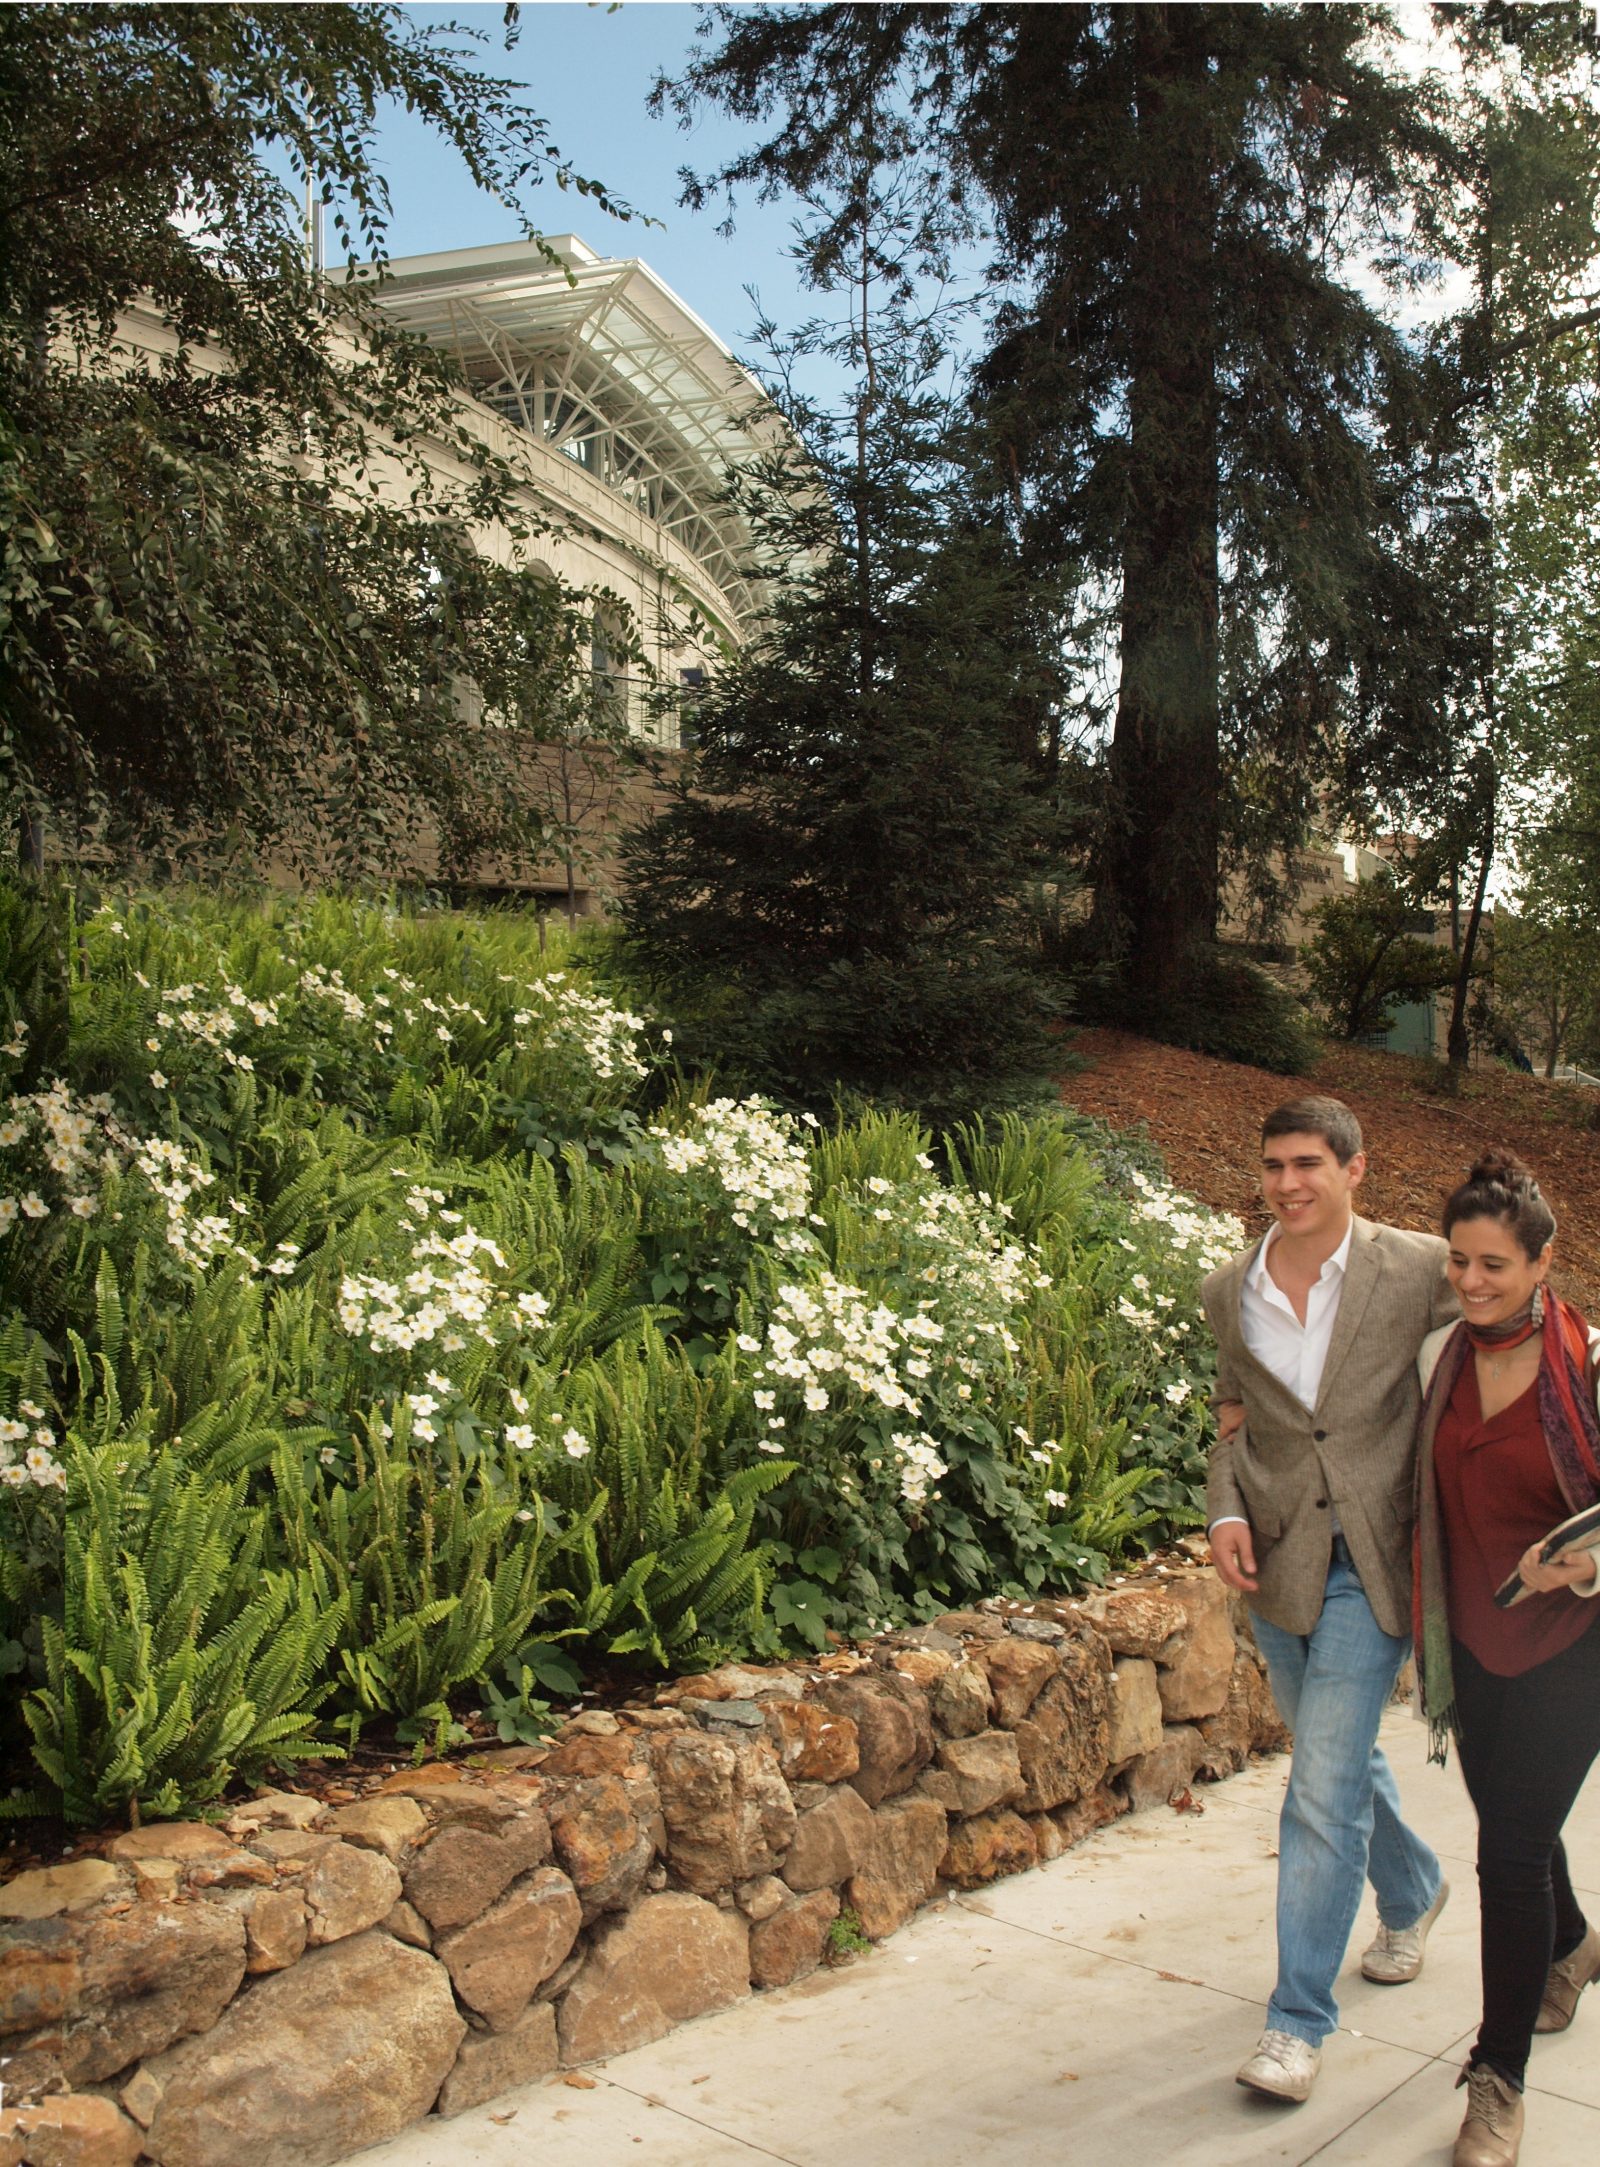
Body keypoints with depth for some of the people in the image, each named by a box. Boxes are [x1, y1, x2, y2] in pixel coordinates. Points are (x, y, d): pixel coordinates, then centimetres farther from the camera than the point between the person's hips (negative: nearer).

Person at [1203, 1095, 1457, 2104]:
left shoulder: (1420, 1270, -10)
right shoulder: (1231, 1291, 2)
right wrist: (1227, 1512, -4)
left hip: (1373, 1562, -4)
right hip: (1279, 1561, 5)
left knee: (1324, 1787, -7)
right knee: (1341, 1756, 22)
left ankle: (1301, 2019, 7)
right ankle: (1413, 1891, 51)